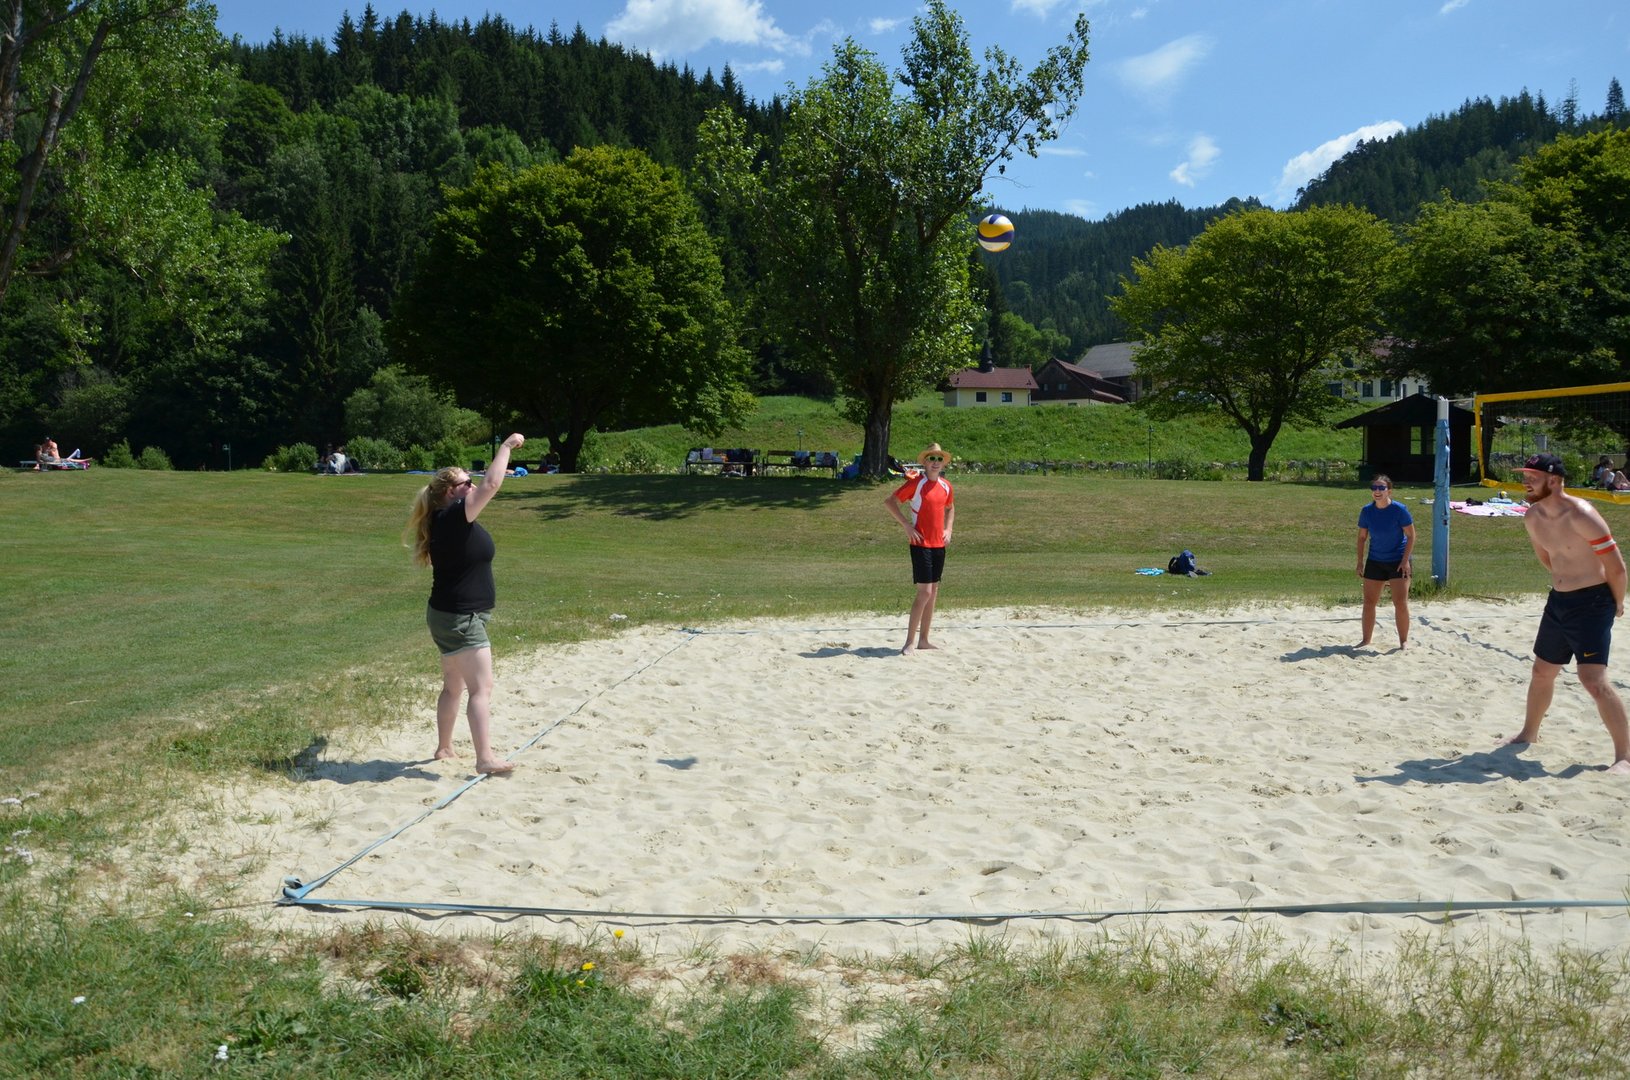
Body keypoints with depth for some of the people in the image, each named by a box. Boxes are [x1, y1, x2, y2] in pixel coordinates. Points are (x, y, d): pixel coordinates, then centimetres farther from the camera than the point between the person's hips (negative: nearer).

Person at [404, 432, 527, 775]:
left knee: (453, 686, 19)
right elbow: (491, 485, -26)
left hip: (449, 615, 10)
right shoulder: (453, 517, -19)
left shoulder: (446, 522, 8)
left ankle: (444, 747, 29)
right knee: (481, 688, -11)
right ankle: (485, 758, -13)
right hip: (461, 618, -10)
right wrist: (507, 446, -16)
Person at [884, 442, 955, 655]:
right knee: (925, 592, -12)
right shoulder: (915, 483, -10)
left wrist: (948, 529, 11)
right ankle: (910, 641, -6)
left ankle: (923, 639, 18)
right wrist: (907, 525, -14)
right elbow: (889, 501, -10)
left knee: (934, 592, 9)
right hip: (921, 543, -7)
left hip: (939, 544, 7)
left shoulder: (946, 486, 9)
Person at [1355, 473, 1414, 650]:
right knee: (1369, 602, 6)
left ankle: (1404, 640, 10)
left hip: (1398, 562, -3)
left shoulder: (1399, 510, -14)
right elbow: (1362, 537, 6)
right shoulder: (1367, 511, -4)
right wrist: (1360, 561, 4)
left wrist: (1405, 560, -14)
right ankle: (1367, 639, 18)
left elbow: (1411, 535, -9)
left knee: (1401, 603, -5)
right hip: (1375, 562, 4)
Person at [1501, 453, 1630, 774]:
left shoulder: (1580, 515, -23)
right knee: (1542, 671, 19)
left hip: (1591, 603, -8)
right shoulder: (1532, 517, 2)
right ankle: (1529, 733, 38)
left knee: (1593, 679, -16)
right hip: (1557, 601, 8)